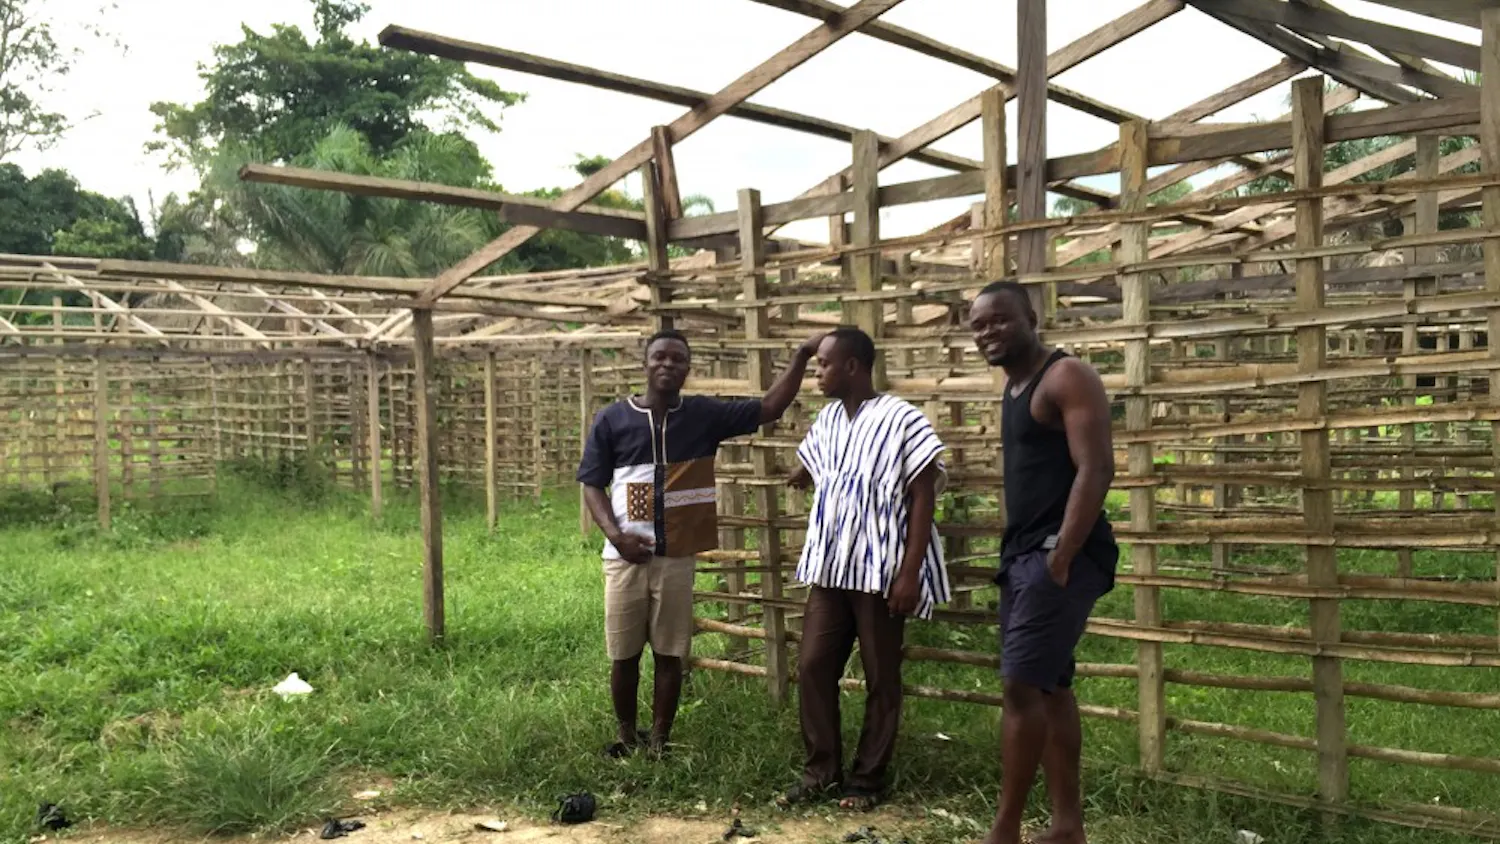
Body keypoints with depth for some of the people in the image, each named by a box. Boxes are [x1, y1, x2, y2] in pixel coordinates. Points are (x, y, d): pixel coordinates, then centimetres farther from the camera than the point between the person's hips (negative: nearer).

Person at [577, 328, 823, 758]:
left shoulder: (704, 414, 1)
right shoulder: (612, 419, -2)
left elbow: (769, 408, -2)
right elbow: (592, 485, 1)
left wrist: (801, 358, -13)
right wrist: (615, 534, -13)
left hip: (676, 557, 1)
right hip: (625, 556, -1)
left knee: (670, 653, 7)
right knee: (624, 653, 9)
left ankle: (660, 739, 21)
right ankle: (627, 734, 29)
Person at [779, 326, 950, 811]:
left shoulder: (901, 420, -10)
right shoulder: (827, 419, 10)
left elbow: (924, 499, -13)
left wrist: (910, 573, -17)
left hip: (881, 571, -7)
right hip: (830, 569, 7)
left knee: (880, 678, 4)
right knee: (812, 666, 5)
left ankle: (867, 780, 15)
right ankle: (820, 772, 17)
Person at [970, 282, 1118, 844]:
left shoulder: (1067, 377, -10)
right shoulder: (1014, 388, 18)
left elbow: (1096, 469, -19)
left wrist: (1060, 558, -23)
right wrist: (1015, 556, 14)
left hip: (1062, 553, -10)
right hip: (1024, 553, 10)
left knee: (1022, 686, -10)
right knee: (1051, 688, 11)